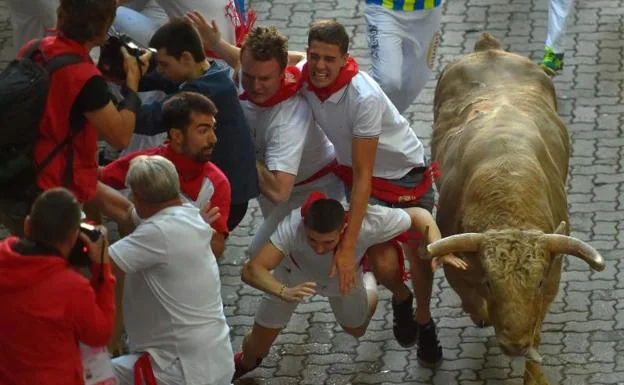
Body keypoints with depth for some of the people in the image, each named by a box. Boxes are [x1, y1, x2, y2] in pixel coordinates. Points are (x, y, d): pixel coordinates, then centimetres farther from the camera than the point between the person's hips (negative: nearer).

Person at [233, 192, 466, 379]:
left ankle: (368, 286, 54)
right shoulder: (292, 227, -49)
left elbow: (419, 215, -30)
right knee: (259, 344, 8)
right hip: (294, 276, -1)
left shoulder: (367, 224, -46)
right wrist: (284, 292, -69)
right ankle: (246, 363, 46)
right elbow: (252, 270, -51)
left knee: (356, 330, 24)